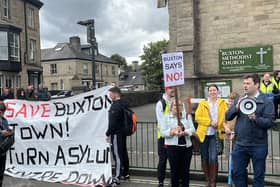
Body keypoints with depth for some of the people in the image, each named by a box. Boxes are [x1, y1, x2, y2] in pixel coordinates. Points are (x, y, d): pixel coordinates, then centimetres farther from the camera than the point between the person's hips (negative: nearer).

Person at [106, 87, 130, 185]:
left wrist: (108, 134, -13)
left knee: (117, 155, -7)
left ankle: (117, 178, -4)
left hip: (116, 133, -10)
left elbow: (112, 122, -21)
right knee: (124, 153, 17)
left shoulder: (115, 106, -18)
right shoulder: (124, 103, 11)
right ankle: (126, 173, 28)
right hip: (123, 132, 10)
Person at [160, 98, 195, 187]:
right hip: (173, 147, -2)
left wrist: (184, 132, -18)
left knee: (185, 171, 6)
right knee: (175, 171, 2)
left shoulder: (187, 117, 12)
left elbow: (192, 130, 1)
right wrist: (173, 131, -20)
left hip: (187, 147, 3)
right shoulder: (166, 117, 5)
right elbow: (162, 132, -4)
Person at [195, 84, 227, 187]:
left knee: (213, 158, -10)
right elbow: (197, 117, -3)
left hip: (215, 134, -1)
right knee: (204, 158, 8)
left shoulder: (222, 103, 6)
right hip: (203, 134, 2)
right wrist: (210, 121, -14)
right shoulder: (202, 104, 6)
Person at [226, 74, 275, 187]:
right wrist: (236, 108, -14)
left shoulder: (266, 101, -5)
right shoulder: (239, 100, 9)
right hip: (240, 144, 4)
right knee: (237, 173, 12)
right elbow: (227, 117, 3)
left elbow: (270, 122, -12)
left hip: (258, 145, -4)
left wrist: (255, 118, -28)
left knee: (258, 175, 9)